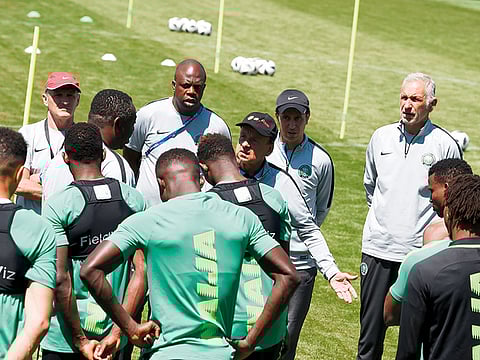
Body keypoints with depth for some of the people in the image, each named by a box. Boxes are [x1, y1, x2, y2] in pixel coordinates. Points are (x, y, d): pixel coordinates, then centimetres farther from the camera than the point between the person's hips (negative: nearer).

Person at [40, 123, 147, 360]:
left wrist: (80, 341, -11)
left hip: (63, 340, -4)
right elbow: (141, 271, -4)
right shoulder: (134, 199, 1)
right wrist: (118, 330, -5)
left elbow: (61, 278, -16)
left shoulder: (57, 206, -11)